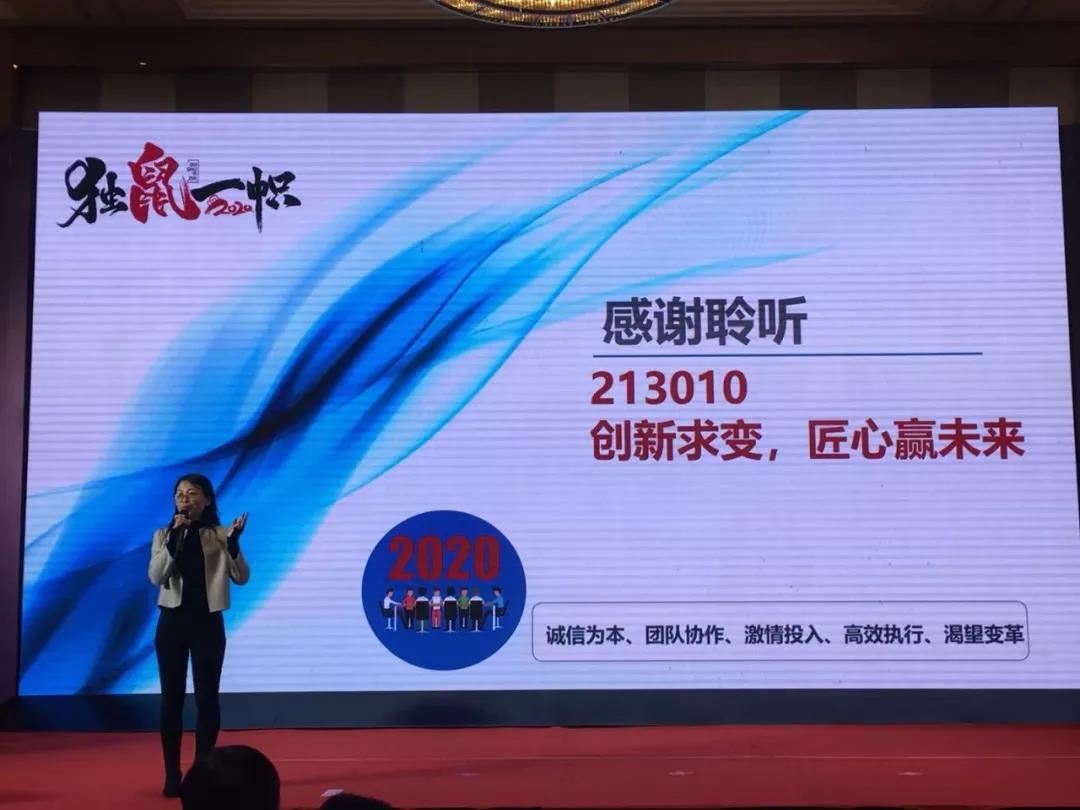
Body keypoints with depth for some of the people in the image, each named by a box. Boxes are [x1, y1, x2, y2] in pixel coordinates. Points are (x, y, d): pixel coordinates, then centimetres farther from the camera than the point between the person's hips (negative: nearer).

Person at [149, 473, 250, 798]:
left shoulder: (220, 535, 1)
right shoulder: (163, 535, 4)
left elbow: (241, 577, -7)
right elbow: (156, 577, -9)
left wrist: (234, 543, -22)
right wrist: (174, 537, -18)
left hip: (207, 622, -1)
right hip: (172, 621, 1)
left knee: (206, 697, 1)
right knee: (172, 697, 3)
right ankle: (172, 774, 10)